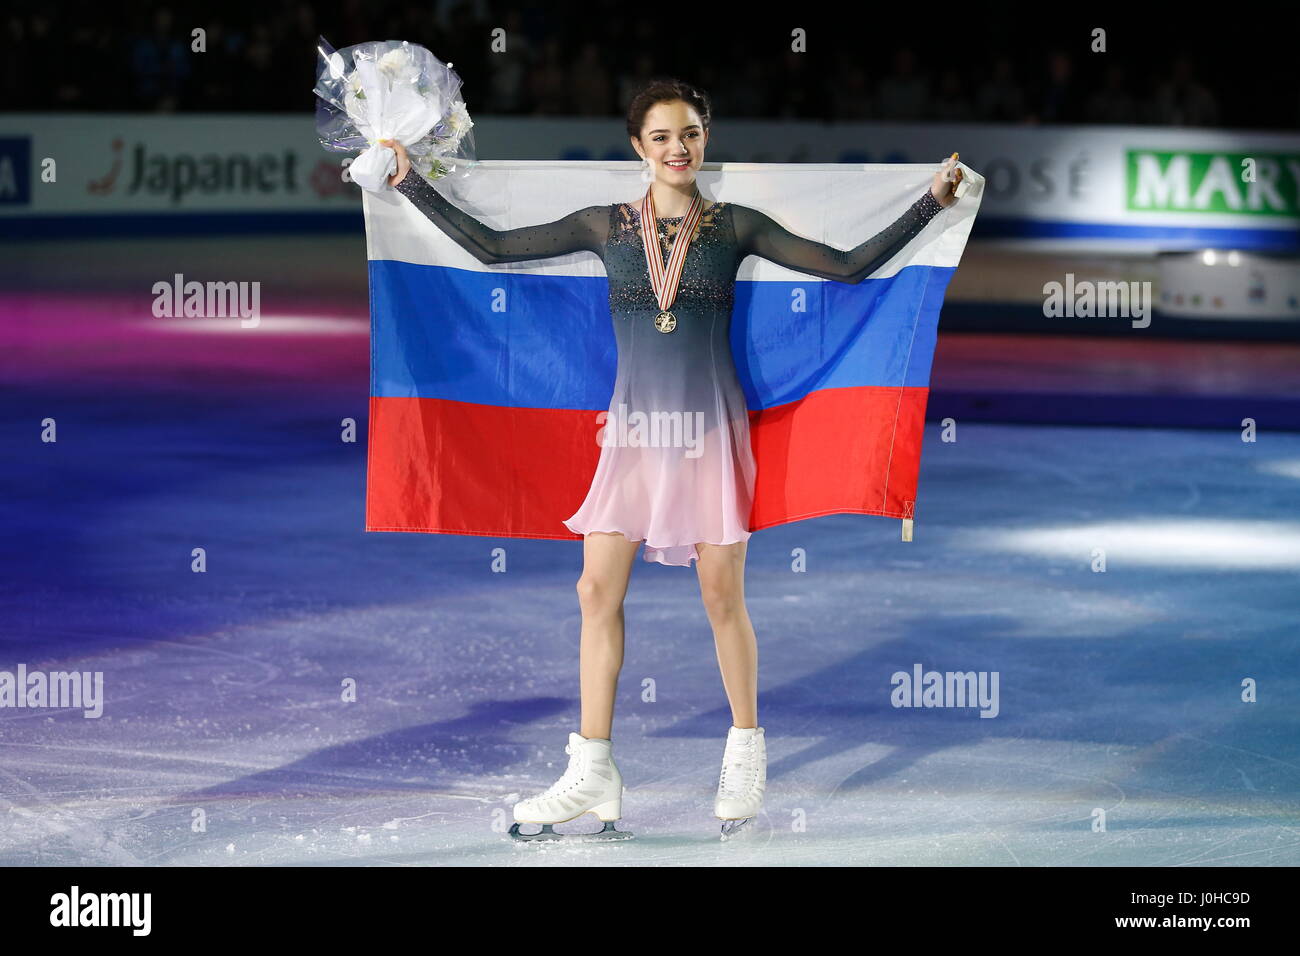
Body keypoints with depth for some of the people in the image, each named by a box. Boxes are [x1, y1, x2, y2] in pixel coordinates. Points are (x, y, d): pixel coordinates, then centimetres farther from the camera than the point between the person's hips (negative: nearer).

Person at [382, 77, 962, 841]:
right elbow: (491, 247, 5)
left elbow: (848, 266, 0)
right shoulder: (605, 226, 5)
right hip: (634, 425, 2)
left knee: (722, 592, 2)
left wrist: (931, 204, -5)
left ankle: (747, 755, 19)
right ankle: (593, 774, 2)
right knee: (599, 589, -3)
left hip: (710, 425, -2)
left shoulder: (734, 226, 1)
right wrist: (412, 184, 4)